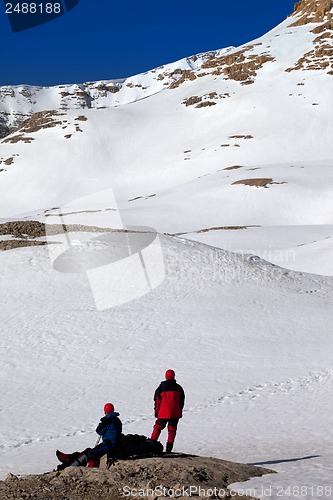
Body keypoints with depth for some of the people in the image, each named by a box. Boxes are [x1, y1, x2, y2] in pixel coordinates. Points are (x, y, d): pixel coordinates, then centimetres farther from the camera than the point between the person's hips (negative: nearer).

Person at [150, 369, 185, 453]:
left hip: (163, 413, -1)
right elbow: (181, 401, 10)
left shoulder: (161, 387, -5)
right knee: (172, 429, 8)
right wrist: (180, 412, 18)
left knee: (158, 427, 11)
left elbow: (157, 400, 0)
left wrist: (156, 411, 9)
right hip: (175, 413, 1)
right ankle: (169, 448, 5)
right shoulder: (178, 388, 2)